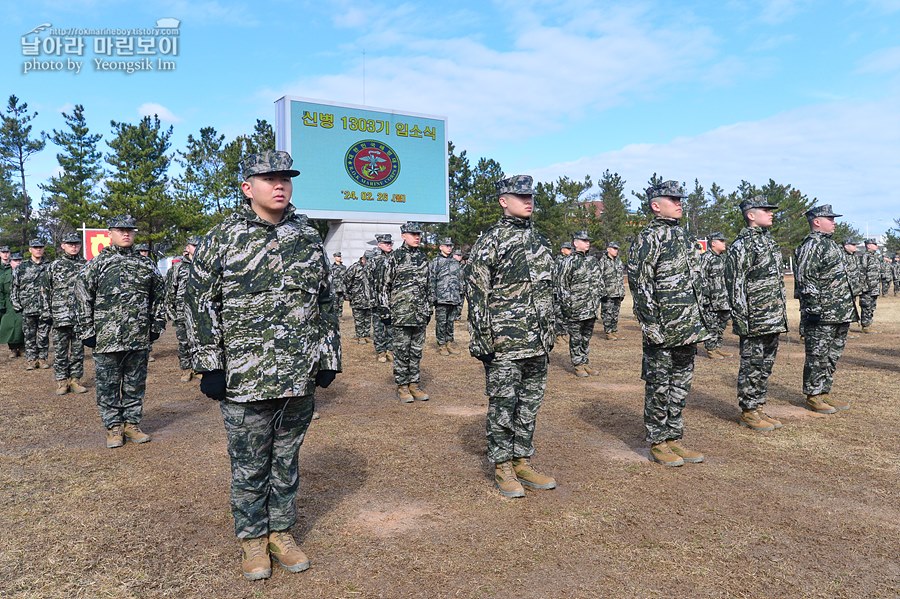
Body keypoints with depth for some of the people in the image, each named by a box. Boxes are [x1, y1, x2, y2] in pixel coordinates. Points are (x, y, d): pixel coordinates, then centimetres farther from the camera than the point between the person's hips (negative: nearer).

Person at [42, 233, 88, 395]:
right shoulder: (54, 266, 4)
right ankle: (62, 381, 12)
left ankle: (75, 379, 16)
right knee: (60, 350, 4)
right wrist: (46, 312, -1)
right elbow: (46, 290, 5)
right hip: (60, 316, -1)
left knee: (78, 349, 7)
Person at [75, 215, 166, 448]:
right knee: (108, 385, 6)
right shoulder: (96, 265, 0)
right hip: (107, 339, -2)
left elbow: (159, 296, 15)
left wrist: (156, 326, 10)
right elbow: (82, 300, -1)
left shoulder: (146, 265, 9)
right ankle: (114, 428, 19)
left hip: (140, 339, 3)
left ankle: (132, 424, 23)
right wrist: (87, 332, -5)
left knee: (135, 384, 11)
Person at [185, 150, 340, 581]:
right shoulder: (221, 239, -2)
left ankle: (281, 532, 32)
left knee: (286, 459, 15)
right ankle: (252, 538, 29)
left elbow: (325, 304, 11)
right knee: (249, 465, 10)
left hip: (300, 378, 3)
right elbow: (200, 304, -1)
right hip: (243, 379, -2)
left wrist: (328, 359, 8)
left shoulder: (308, 238, 7)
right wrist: (209, 366, -5)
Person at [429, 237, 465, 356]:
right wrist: (433, 296, -11)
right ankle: (441, 345, 10)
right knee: (441, 322, 2)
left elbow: (461, 278, 19)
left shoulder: (456, 262, 14)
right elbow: (431, 280, -5)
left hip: (455, 298, 4)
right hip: (441, 298, -4)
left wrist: (462, 294, 14)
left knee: (451, 321, 11)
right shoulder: (435, 262, -1)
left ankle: (450, 342, 21)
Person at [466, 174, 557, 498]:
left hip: (537, 341, 7)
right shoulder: (489, 241, -6)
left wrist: (550, 332, 17)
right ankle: (502, 468, 15)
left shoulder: (539, 240, 15)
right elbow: (476, 293, -10)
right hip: (504, 342, -7)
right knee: (503, 405, 2)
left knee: (530, 404, 13)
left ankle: (522, 462, 25)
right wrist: (483, 338, -15)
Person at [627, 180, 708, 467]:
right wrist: (653, 325, -19)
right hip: (662, 330, -8)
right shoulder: (647, 239, -11)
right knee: (659, 387, 2)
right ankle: (657, 443, 14)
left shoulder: (682, 236, 15)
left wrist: (697, 322, 17)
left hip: (688, 329, 8)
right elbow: (640, 284, -16)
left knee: (681, 384, 14)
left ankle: (674, 438, 26)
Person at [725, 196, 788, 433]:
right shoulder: (741, 245, -11)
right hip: (754, 321, -9)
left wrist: (782, 313, 19)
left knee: (766, 365, 14)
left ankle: (759, 408, 23)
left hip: (774, 319, 9)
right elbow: (735, 285, -15)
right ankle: (748, 412, 9)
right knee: (751, 366, -1)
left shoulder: (769, 241, 16)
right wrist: (742, 319, -18)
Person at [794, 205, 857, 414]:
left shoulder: (830, 244, 18)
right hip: (821, 315, -10)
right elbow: (805, 279, -19)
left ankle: (824, 393, 24)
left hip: (840, 314, 10)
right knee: (817, 357, -1)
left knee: (832, 356, 15)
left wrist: (848, 308, 23)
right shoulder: (811, 245, -13)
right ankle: (812, 396, 8)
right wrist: (815, 307, -22)